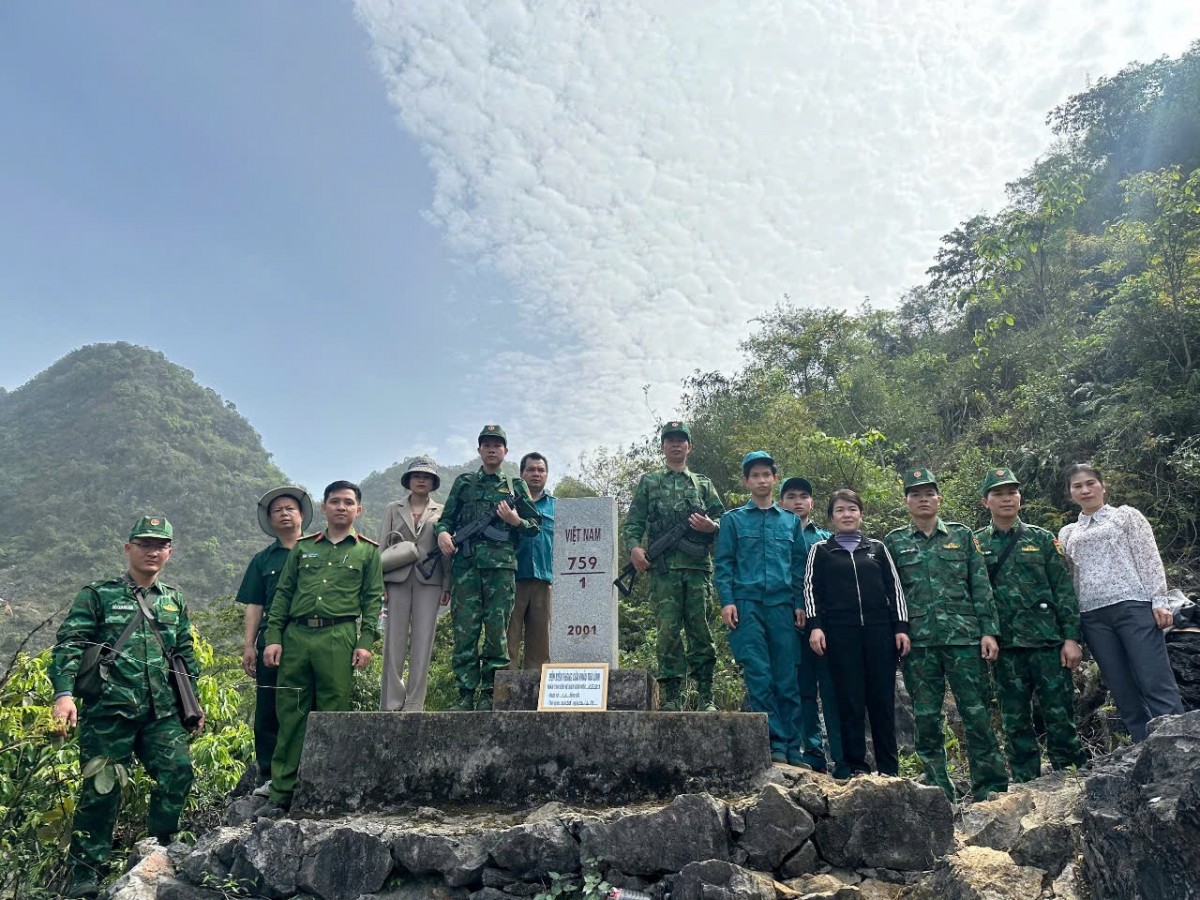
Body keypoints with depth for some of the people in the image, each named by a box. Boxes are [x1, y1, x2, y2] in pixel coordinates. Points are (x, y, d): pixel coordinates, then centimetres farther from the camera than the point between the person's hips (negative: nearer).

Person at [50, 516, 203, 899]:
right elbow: (69, 645, -6)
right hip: (108, 710, -3)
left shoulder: (174, 601, 14)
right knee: (101, 789, 1)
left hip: (162, 712, 4)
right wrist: (64, 693, -21)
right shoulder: (97, 595, 2)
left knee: (178, 772, -7)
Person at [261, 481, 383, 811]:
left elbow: (373, 599, 5)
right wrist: (273, 637, 5)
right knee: (290, 713, 4)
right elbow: (283, 594, 14)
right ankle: (283, 790, 12)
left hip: (339, 637, -2)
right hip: (296, 635, 2)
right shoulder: (303, 547, 17)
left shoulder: (368, 551, 11)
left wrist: (366, 642, -5)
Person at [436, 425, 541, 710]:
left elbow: (536, 526, 14)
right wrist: (442, 533, -5)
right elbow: (446, 518, 17)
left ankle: (489, 694, 6)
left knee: (497, 631, -1)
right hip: (465, 565, 1)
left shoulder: (516, 487, 16)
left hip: (501, 566, 0)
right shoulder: (464, 483, 18)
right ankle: (465, 695, 2)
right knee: (464, 630, -3)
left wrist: (516, 521, -5)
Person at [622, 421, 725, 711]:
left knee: (700, 630, 1)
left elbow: (724, 521, 16)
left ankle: (705, 697, 7)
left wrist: (710, 526, -7)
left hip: (698, 567, 1)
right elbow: (633, 522, 10)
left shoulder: (704, 484, 20)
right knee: (668, 630, -4)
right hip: (664, 569, -1)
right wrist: (634, 546, -9)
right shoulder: (649, 482, 17)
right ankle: (671, 697, 2)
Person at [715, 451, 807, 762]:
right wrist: (727, 601, -7)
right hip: (747, 605, -2)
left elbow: (800, 565, 15)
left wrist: (799, 603, 4)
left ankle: (792, 748, 7)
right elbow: (723, 564, 5)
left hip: (782, 606, 2)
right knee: (759, 678, -5)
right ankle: (776, 744, 1)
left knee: (787, 679, 1)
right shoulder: (733, 519, 10)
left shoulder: (791, 521, 17)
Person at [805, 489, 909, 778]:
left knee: (883, 699, 3)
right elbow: (811, 590, 5)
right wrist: (814, 626, -8)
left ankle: (889, 767, 10)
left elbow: (894, 588, 13)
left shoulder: (877, 548, 16)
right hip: (840, 632, -1)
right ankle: (854, 763, 7)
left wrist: (901, 627, 4)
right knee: (850, 699, -1)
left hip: (879, 630, 2)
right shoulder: (820, 550, 11)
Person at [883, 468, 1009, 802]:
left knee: (977, 713, -1)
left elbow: (981, 587, 6)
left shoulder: (962, 535, 10)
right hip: (918, 640, 1)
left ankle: (991, 788, 10)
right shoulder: (894, 542, 9)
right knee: (926, 718, 5)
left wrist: (988, 631, -1)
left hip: (964, 635, 0)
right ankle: (939, 791, 15)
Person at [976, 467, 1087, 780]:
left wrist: (1071, 637, -4)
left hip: (1048, 641, -1)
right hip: (1005, 648, 1)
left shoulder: (1042, 539, 7)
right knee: (1015, 724, 7)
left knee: (1060, 717, 2)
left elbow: (1065, 591, 3)